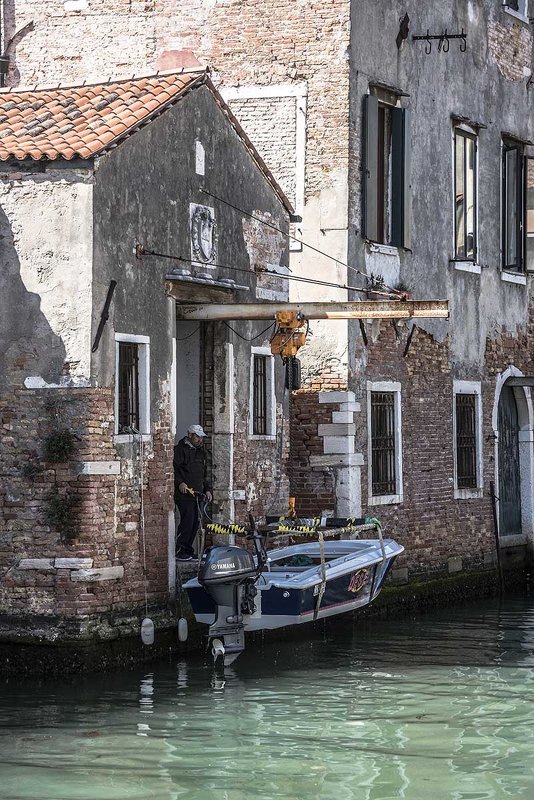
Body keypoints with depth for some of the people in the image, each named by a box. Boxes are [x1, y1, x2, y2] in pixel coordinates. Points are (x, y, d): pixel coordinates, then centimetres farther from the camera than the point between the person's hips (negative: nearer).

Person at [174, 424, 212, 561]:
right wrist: (180, 482, -24)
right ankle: (178, 551, -10)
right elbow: (174, 468, -13)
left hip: (198, 493, 8)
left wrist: (207, 489, 19)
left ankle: (187, 549, 14)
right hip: (184, 493, -8)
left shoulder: (200, 452, 22)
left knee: (195, 523, 6)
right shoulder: (180, 449, -4)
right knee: (187, 521, -14)